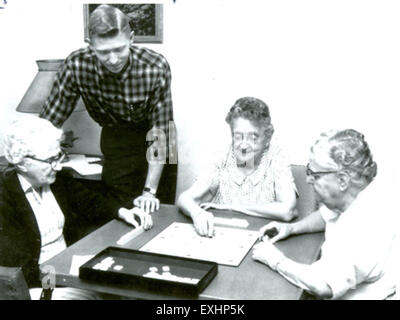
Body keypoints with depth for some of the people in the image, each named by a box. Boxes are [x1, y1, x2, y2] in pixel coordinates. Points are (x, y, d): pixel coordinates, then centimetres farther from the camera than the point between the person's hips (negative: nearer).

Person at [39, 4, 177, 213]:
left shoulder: (156, 67, -27)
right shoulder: (76, 65, -22)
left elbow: (160, 132, -23)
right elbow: (48, 123, -14)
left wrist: (149, 190, -25)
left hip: (152, 141, -1)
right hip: (115, 141, 1)